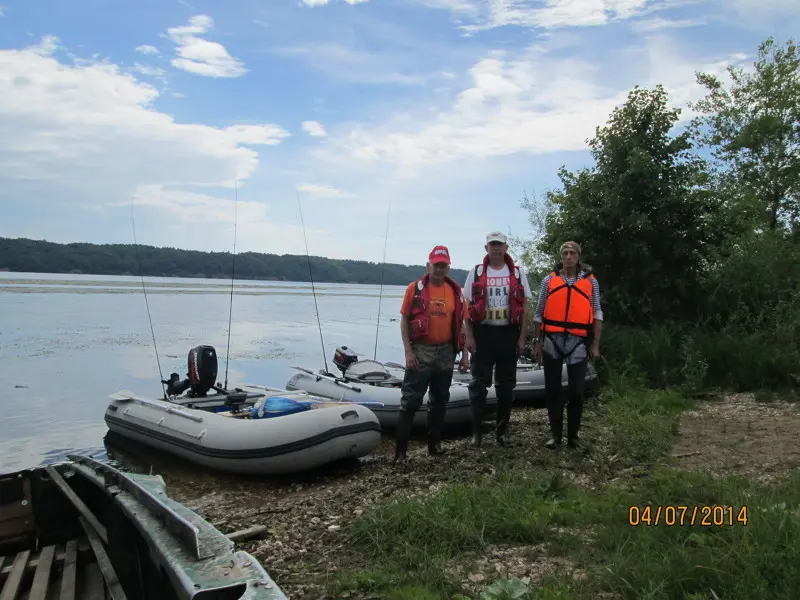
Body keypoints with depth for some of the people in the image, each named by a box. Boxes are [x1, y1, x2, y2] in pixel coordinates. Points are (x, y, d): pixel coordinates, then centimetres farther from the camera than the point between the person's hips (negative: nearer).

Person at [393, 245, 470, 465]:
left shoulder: (456, 291, 5)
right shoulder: (415, 288, -4)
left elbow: (461, 324, 9)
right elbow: (404, 320, -4)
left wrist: (464, 354, 6)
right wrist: (408, 351, -11)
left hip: (446, 353, 4)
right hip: (420, 351, -4)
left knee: (439, 400, 14)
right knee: (410, 401, -4)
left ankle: (435, 444, 29)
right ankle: (400, 450, 2)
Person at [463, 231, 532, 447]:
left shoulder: (518, 273, 5)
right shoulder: (476, 273, 3)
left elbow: (524, 306, 5)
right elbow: (467, 306, 2)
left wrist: (522, 337, -1)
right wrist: (469, 336, -6)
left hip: (508, 334, 1)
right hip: (482, 333, -1)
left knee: (506, 385, 9)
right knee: (479, 384, 1)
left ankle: (502, 430, 20)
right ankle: (476, 431, 7)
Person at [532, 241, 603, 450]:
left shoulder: (591, 281, 7)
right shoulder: (549, 280, 7)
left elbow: (597, 313, 5)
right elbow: (539, 313, 8)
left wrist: (595, 344, 0)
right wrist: (537, 342, 4)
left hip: (578, 342, 0)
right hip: (552, 340, 1)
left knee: (577, 390, 3)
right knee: (552, 389, 6)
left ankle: (573, 435, 15)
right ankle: (555, 434, 17)